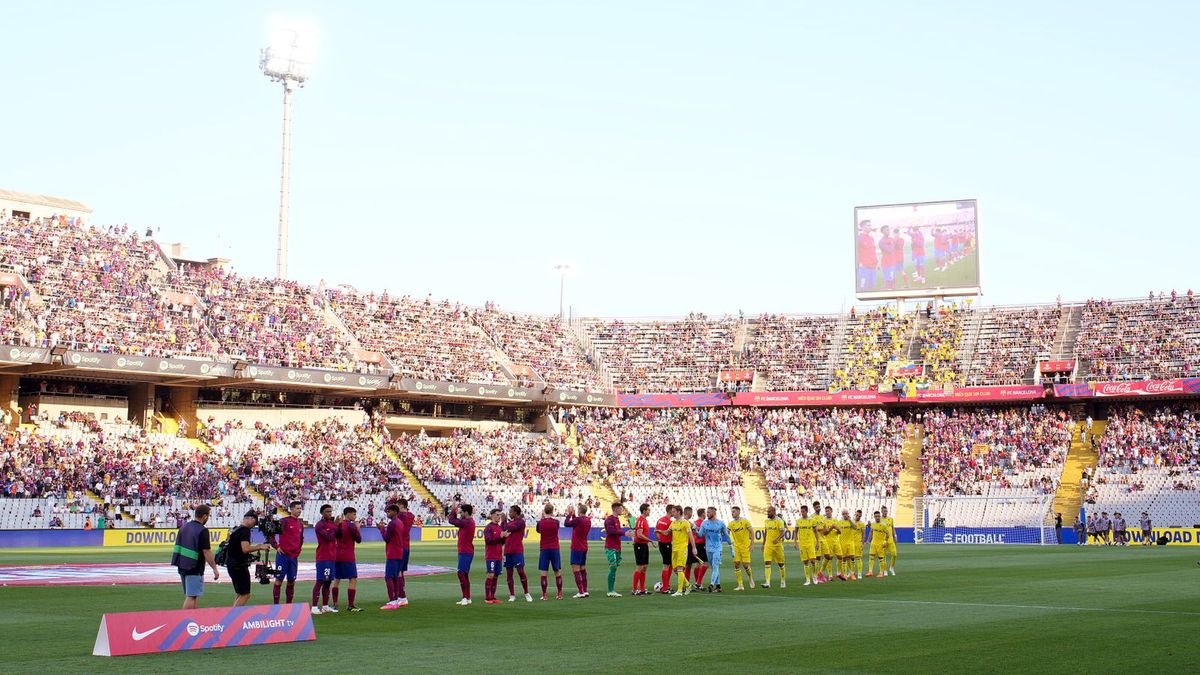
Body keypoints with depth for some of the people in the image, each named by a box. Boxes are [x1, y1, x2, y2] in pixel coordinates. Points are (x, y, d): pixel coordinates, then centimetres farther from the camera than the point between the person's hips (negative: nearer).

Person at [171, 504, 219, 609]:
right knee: (191, 597, -4)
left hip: (182, 567, 8)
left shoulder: (184, 527, 10)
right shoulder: (202, 531, -15)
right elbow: (206, 552, -17)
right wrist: (215, 569, -11)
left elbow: (178, 546, 16)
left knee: (190, 596, 16)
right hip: (194, 569, -8)